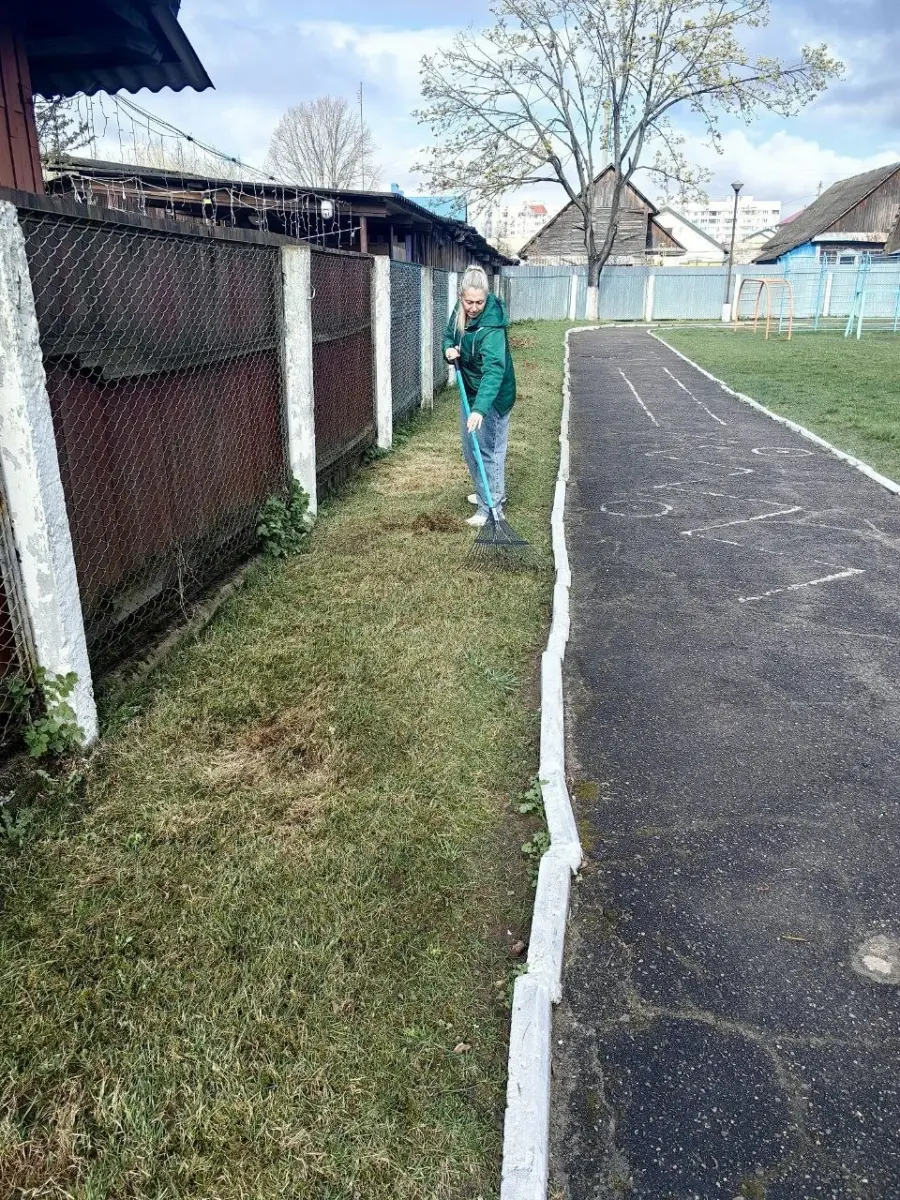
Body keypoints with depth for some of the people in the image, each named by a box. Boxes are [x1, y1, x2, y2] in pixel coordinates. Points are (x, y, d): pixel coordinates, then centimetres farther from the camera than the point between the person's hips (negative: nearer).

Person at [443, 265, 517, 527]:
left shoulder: (492, 327, -32)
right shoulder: (460, 311, -7)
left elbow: (493, 371, -41)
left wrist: (480, 409, -52)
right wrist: (449, 348, -14)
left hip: (493, 395, -9)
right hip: (470, 389, 9)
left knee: (488, 451, -4)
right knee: (470, 447, 20)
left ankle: (491, 507, 6)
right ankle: (486, 492, 38)